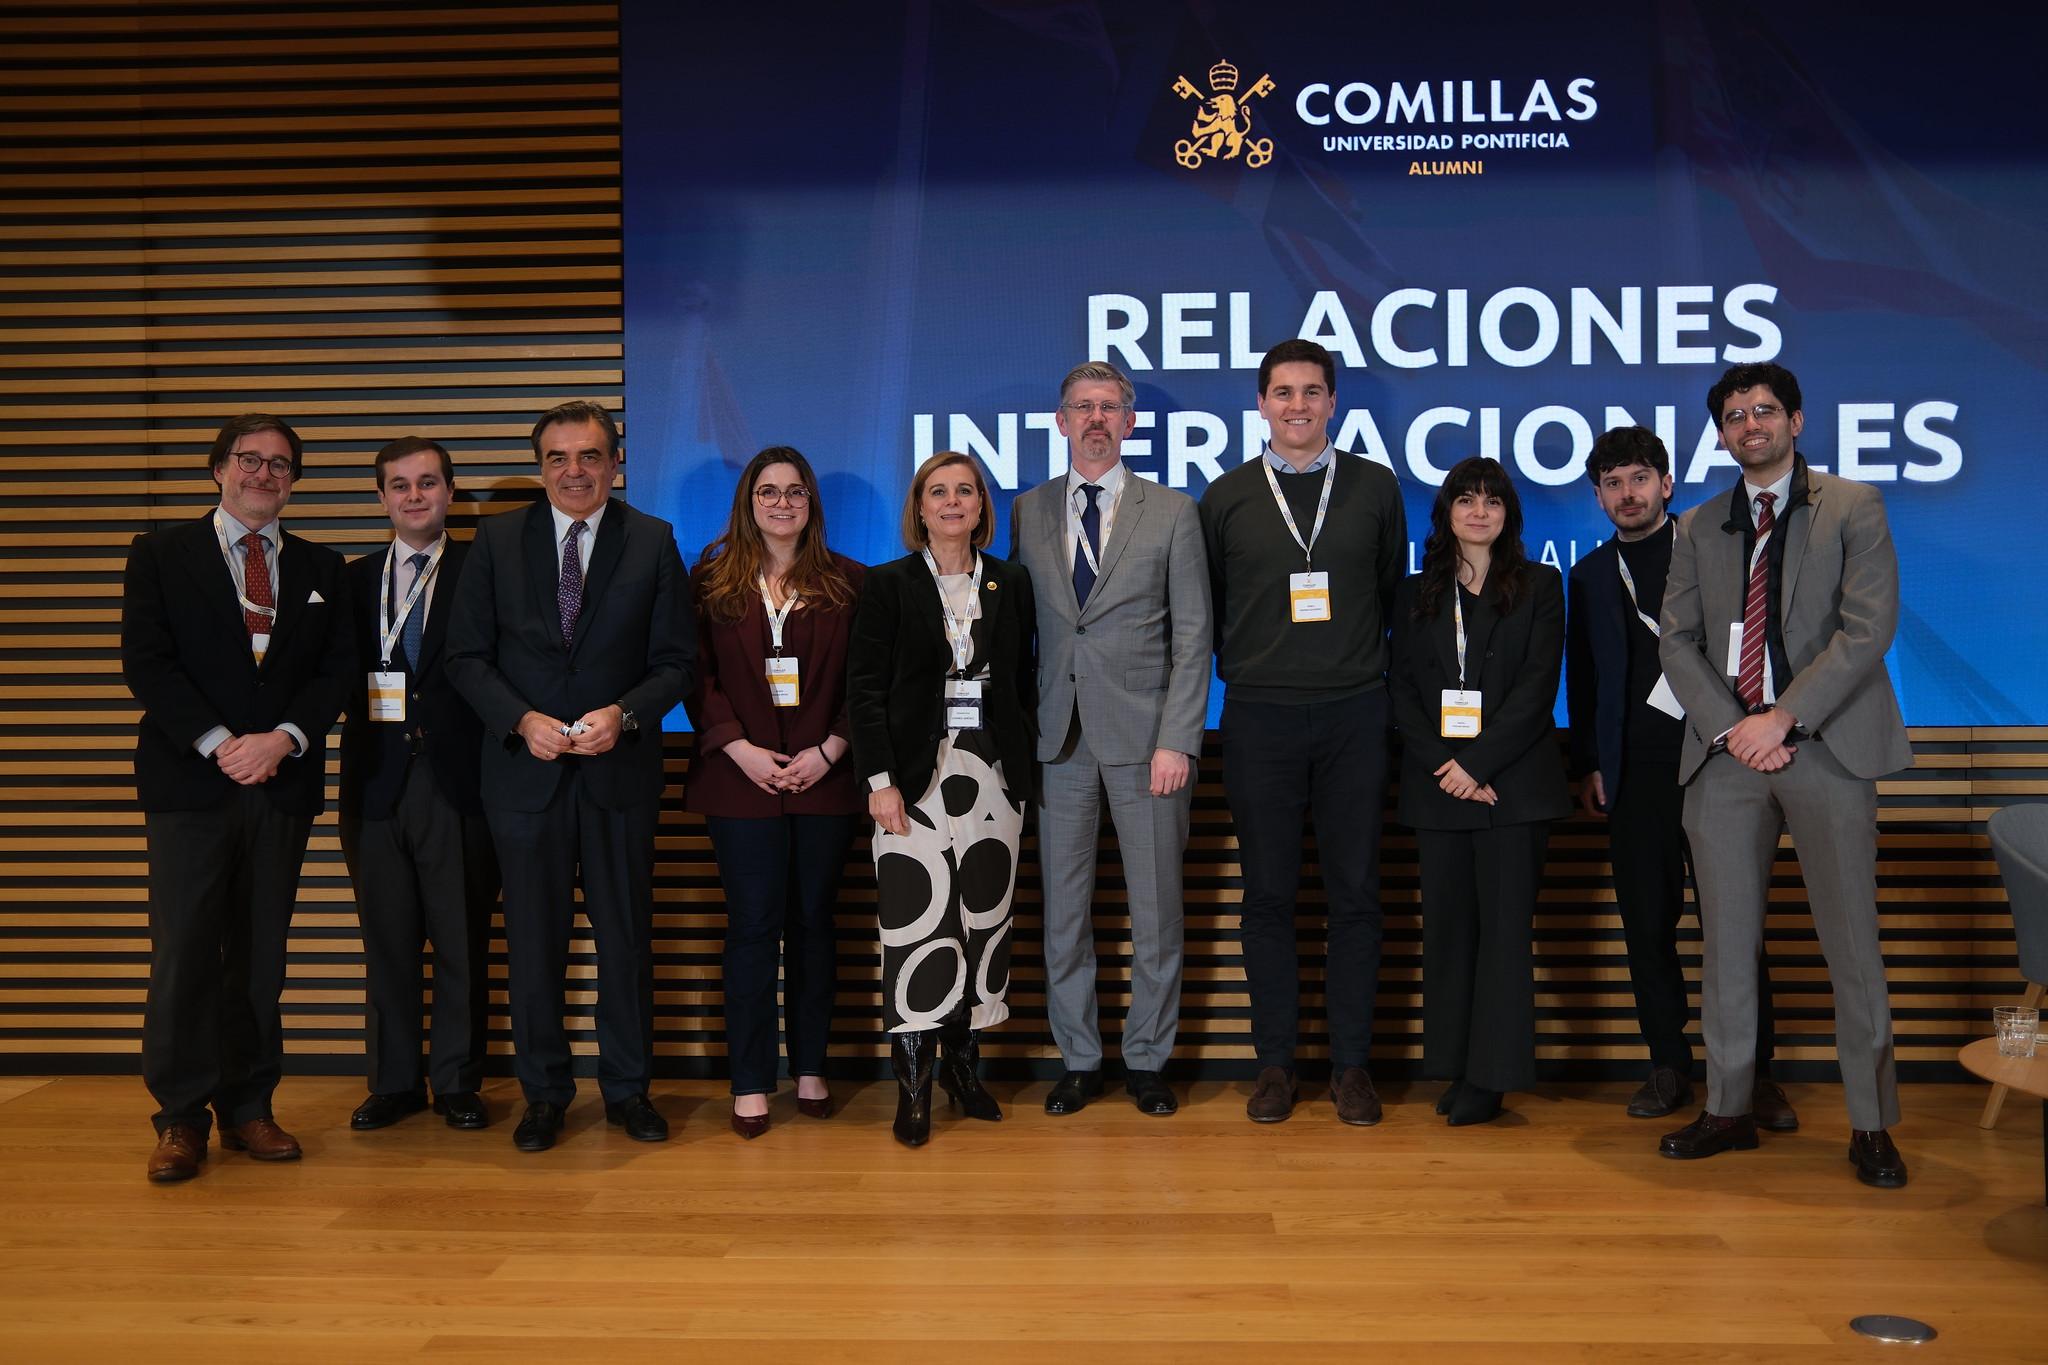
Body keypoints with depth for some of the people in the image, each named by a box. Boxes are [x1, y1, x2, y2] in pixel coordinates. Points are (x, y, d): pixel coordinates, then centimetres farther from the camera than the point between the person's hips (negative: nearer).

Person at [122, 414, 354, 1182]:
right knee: (183, 952, -2)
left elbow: (336, 670, 6)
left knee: (261, 953, 7)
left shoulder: (320, 569, 13)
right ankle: (181, 1118, 8)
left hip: (282, 784, 3)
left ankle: (248, 1109, 15)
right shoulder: (161, 556, 6)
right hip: (189, 782, -2)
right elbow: (146, 663, -3)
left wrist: (282, 739, -11)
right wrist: (218, 744, -13)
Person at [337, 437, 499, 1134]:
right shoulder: (353, 580, 12)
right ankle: (393, 1083, 23)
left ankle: (457, 1083, 18)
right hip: (377, 783, 3)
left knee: (463, 945, 4)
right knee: (387, 944, 11)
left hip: (458, 784, -3)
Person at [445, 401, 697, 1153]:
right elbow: (467, 654, 1)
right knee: (533, 938, 8)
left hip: (620, 768, 0)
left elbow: (677, 660, 0)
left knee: (627, 934, 8)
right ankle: (544, 1091, 23)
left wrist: (625, 714, -16)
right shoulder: (497, 540, 2)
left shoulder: (653, 542, 1)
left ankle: (628, 1088, 22)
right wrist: (522, 720, -14)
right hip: (525, 769, 0)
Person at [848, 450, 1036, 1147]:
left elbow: (1023, 682, 13)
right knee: (915, 920, -6)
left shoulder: (1012, 583, 10)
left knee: (985, 916, 6)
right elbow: (865, 688, -3)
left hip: (993, 772, 3)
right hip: (917, 774, -3)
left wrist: (1021, 762, 3)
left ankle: (963, 1063, 20)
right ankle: (913, 1084, 1)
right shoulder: (887, 584, 2)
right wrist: (880, 779, -11)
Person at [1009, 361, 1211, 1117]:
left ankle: (1147, 1060, 19)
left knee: (1155, 909, 5)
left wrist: (1177, 740, -10)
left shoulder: (1172, 512, 2)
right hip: (1058, 735, 2)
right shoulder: (1028, 511, 9)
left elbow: (1192, 635, -2)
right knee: (1064, 906, 7)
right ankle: (1078, 1060, 20)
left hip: (1145, 735, -2)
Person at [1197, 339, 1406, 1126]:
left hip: (1354, 714, 0)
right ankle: (1276, 1062, 14)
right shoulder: (1227, 497, 4)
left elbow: (1394, 593, 13)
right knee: (1268, 896, 4)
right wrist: (1241, 674, 6)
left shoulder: (1374, 487, 5)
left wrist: (1372, 671, 10)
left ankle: (1351, 1064, 13)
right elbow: (1207, 608, 11)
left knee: (1355, 893, 3)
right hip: (1260, 716, 0)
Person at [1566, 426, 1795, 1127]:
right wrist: (1588, 765, 11)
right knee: (1647, 924, 3)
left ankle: (1755, 1072, 8)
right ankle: (1669, 1065, 14)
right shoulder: (1591, 575, 15)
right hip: (1636, 772, 3)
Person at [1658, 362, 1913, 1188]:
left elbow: (1868, 628, -6)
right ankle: (1728, 1110, 15)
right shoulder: (1699, 529, 15)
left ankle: (1871, 1124, 10)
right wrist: (1728, 727, -8)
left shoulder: (1852, 508, 4)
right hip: (1726, 752, 3)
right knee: (1726, 941, 6)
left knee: (1851, 941, 0)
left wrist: (1782, 718, -14)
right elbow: (1676, 641, 8)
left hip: (1826, 747, -3)